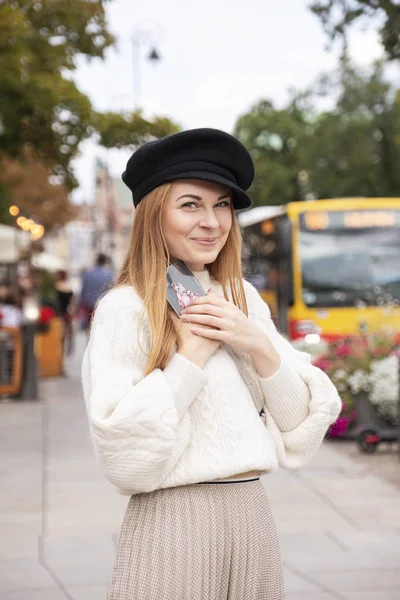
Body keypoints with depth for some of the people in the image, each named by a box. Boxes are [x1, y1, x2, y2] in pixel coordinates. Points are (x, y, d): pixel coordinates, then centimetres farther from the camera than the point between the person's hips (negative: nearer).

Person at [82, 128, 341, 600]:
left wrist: (258, 346, -11)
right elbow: (124, 455, -18)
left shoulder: (244, 300, 7)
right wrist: (192, 354, -16)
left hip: (253, 520, 6)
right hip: (172, 522, -5)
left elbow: (303, 425, 3)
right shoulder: (125, 308, -10)